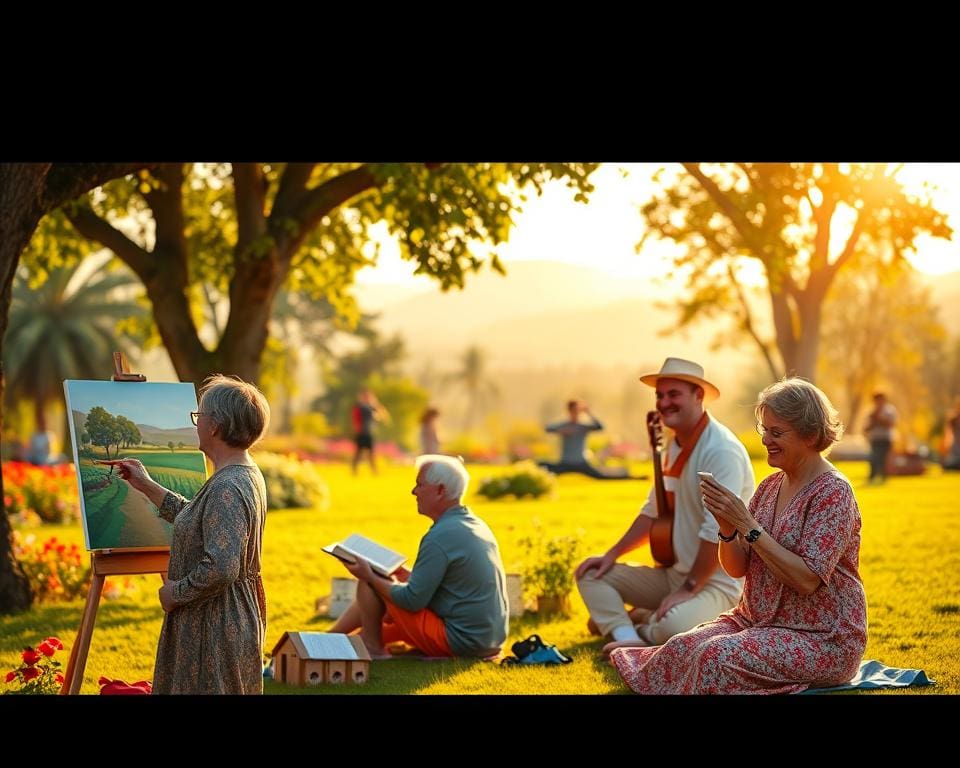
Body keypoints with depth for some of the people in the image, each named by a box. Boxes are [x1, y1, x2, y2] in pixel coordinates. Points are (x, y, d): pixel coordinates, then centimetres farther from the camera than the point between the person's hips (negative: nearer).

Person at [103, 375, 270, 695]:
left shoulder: (227, 488, -24)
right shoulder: (246, 476, 9)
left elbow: (221, 568, -31)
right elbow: (198, 519, 25)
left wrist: (176, 592, -16)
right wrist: (147, 486, 27)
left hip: (216, 627, -10)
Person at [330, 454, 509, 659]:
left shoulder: (440, 537, -20)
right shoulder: (477, 525, 10)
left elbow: (412, 600, -18)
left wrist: (370, 576, -6)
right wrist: (400, 572, 17)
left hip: (458, 640, -10)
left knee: (369, 584, -3)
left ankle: (372, 649, 13)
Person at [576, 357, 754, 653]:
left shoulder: (722, 451, -20)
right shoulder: (674, 446, 11)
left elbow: (718, 531, -26)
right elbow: (654, 512, 19)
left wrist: (688, 589, -22)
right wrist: (612, 554, 10)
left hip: (716, 581, -9)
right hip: (673, 571, 9)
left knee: (674, 628, -38)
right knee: (591, 574, 3)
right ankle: (630, 640, -16)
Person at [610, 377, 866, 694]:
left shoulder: (832, 493, -14)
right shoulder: (771, 486, 8)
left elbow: (806, 579, -23)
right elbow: (737, 568, 8)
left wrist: (747, 524, -23)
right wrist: (727, 527, -13)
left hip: (821, 637, -7)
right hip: (756, 620, 7)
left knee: (717, 657, -30)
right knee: (682, 648, -21)